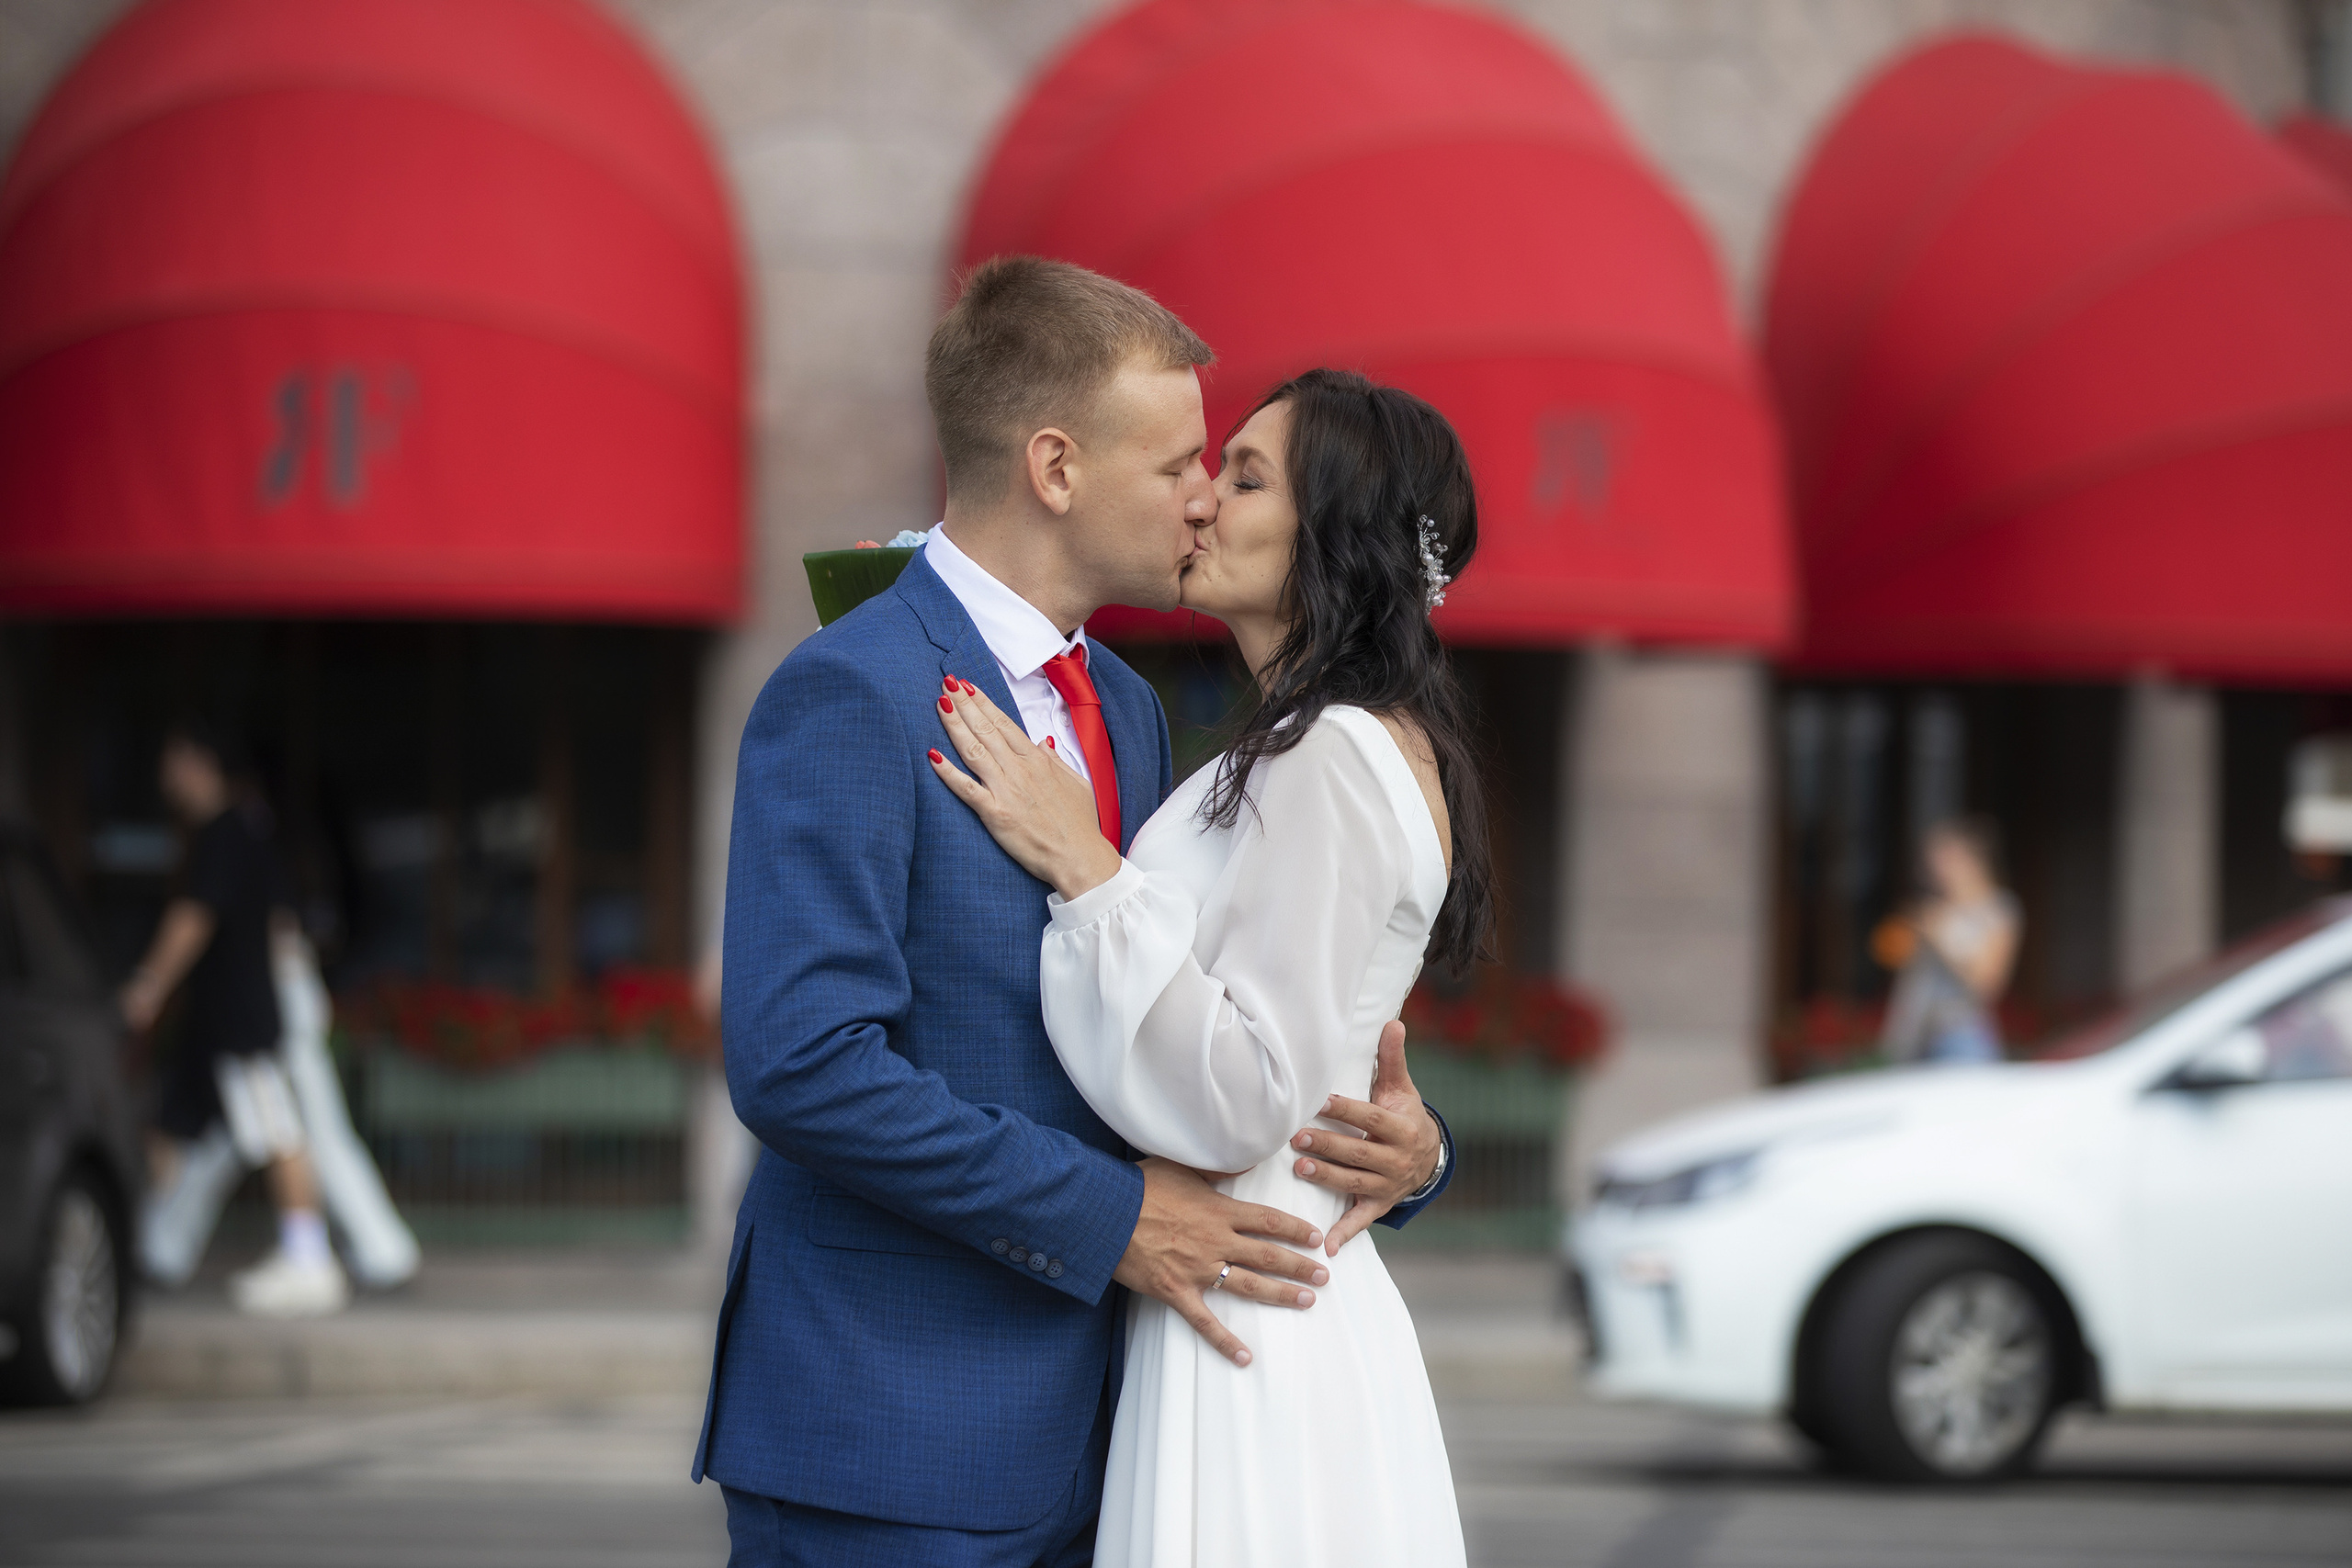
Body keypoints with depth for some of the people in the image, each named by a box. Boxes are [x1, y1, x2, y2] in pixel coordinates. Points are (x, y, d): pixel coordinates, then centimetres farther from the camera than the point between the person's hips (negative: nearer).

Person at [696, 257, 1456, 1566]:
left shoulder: (1128, 710, 16)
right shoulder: (849, 696, -12)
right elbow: (801, 1058, -22)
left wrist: (1402, 1143, -3)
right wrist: (1108, 1215, -18)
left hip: (1072, 1436, 8)